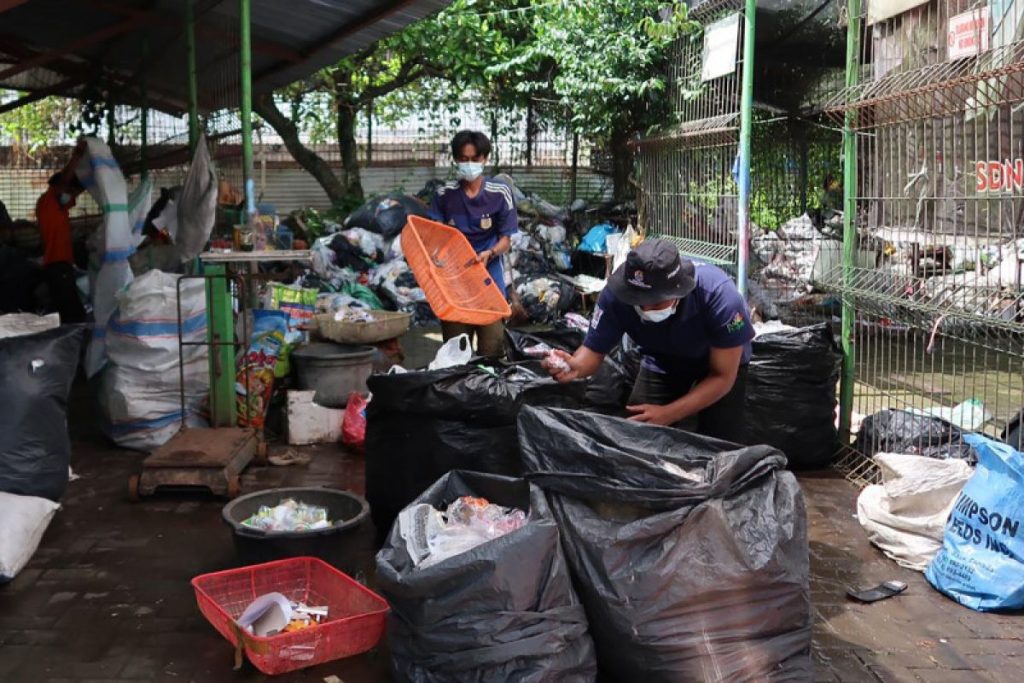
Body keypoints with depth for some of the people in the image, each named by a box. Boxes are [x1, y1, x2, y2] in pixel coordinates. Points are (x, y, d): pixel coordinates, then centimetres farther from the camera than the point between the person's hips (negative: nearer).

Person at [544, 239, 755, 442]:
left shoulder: (719, 295, -40)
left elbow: (723, 377, -30)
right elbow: (594, 349, -22)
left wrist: (667, 415, -36)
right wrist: (576, 367, -47)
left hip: (720, 362, -2)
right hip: (664, 360, 2)